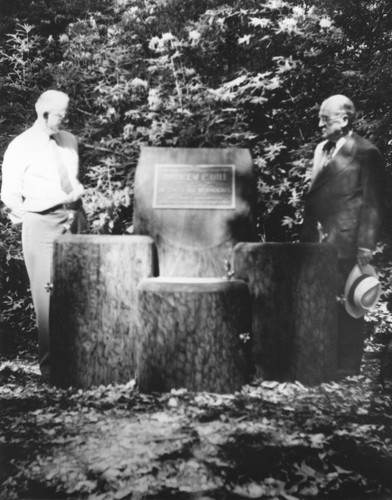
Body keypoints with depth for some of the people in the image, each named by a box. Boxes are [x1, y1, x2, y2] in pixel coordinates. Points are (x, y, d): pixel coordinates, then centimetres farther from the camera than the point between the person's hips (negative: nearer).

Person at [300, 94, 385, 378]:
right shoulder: (321, 149, 18)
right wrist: (307, 234, 12)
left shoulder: (366, 153, -5)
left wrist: (366, 246, -13)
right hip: (316, 242, 7)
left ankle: (347, 368, 18)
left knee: (347, 305, 3)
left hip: (345, 243, -7)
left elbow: (373, 205, -8)